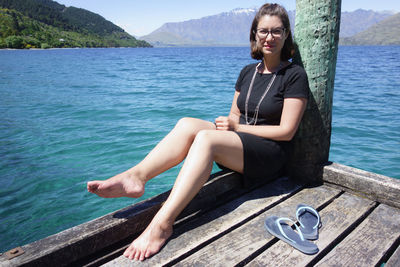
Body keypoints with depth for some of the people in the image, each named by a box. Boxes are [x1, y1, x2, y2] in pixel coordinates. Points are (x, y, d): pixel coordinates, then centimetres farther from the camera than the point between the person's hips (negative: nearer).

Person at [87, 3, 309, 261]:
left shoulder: (294, 75, -5)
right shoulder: (248, 71, 14)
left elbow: (286, 131, -11)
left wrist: (237, 127, -12)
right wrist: (226, 122, -8)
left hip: (271, 155, -6)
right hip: (240, 143, 6)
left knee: (206, 138, -33)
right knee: (187, 124, -21)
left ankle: (162, 224, -40)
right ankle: (135, 176, -34)